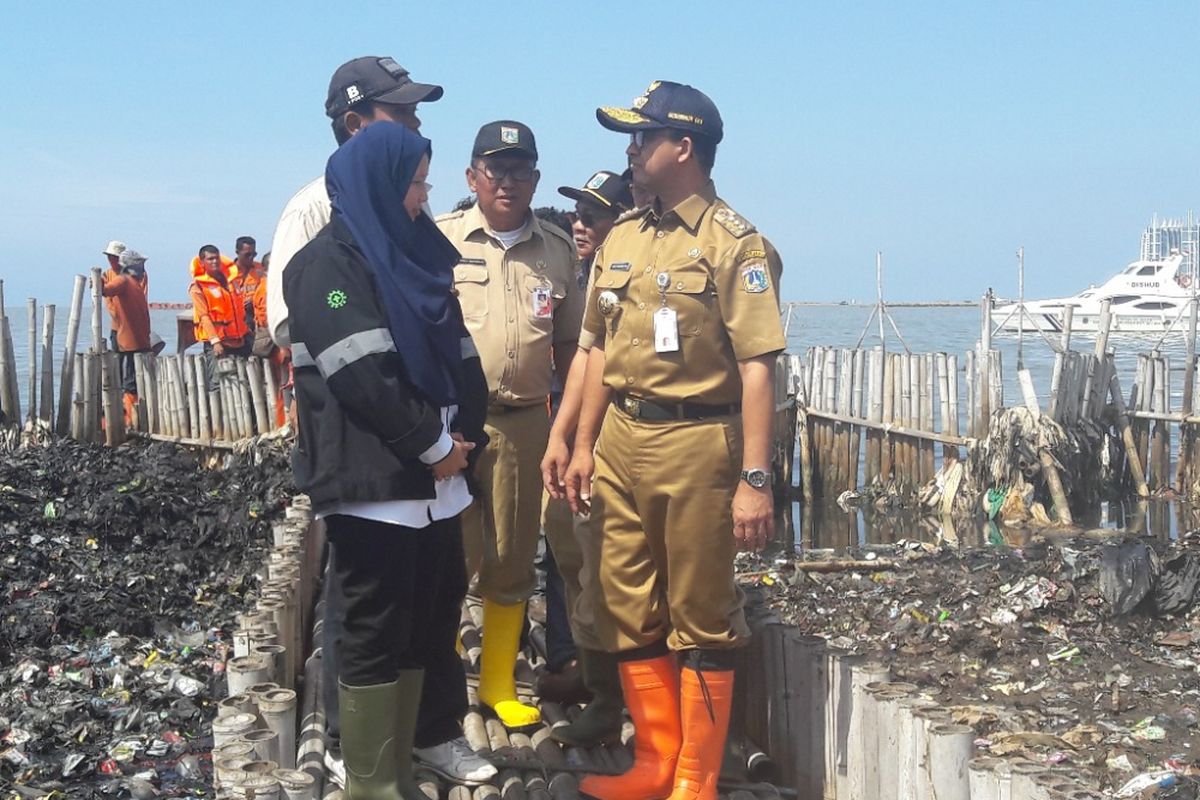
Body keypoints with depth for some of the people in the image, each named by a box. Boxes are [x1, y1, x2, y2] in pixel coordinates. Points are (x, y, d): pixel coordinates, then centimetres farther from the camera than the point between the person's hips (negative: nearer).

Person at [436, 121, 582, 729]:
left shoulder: (557, 250, 10)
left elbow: (569, 345, 15)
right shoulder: (439, 240, 0)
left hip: (525, 423, 3)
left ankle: (498, 685, 25)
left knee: (512, 561, 11)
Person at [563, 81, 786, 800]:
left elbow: (758, 366, -14)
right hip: (622, 440, 7)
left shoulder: (733, 242, -9)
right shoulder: (623, 239, 12)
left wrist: (755, 479, -19)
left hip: (696, 443, -7)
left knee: (700, 622, 3)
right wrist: (584, 445, 16)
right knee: (632, 614, 12)